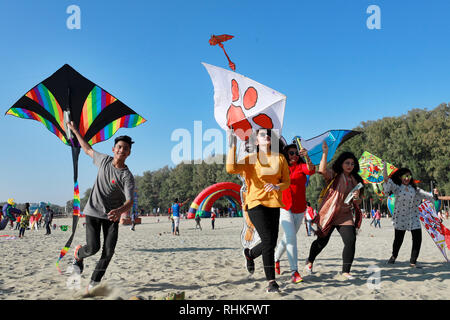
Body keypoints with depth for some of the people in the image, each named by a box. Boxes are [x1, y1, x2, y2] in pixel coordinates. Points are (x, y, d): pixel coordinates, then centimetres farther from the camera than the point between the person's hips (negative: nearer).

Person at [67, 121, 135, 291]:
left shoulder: (127, 177, -15)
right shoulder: (105, 160, -2)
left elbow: (129, 202, -27)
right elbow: (88, 149, 17)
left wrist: (120, 211, -49)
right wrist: (74, 130, 22)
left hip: (112, 215, -1)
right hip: (93, 211, 1)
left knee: (109, 251, -9)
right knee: (93, 247, -10)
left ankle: (94, 282, 9)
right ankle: (78, 254, 26)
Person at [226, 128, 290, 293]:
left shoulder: (280, 158, 8)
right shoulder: (251, 159, -2)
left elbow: (287, 181, 8)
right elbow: (231, 168, -18)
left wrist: (277, 186, -14)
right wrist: (232, 146, -17)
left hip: (273, 203, 5)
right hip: (256, 202, -5)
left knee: (271, 242, 7)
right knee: (268, 241, -14)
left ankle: (250, 253, 39)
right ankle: (271, 281, -3)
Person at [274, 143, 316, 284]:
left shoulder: (301, 166, 2)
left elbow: (311, 170, -19)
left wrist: (307, 157, -38)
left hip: (299, 209, 3)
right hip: (283, 207, -3)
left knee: (289, 237, 14)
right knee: (291, 236, -17)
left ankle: (276, 258, 39)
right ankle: (294, 271, -16)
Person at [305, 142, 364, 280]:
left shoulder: (355, 180, 15)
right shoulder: (334, 175, 0)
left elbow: (357, 203, 18)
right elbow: (322, 170, -24)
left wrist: (356, 197, -5)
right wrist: (325, 153, -30)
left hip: (346, 215, 4)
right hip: (329, 214, -4)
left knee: (351, 241, -11)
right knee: (322, 241, 4)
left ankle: (346, 271, 2)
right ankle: (309, 262, 31)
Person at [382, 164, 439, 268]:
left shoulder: (414, 188, 9)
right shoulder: (397, 187, -2)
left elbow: (424, 194, 6)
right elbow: (387, 179, -15)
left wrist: (433, 194, -13)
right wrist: (384, 167, -24)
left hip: (413, 217, 3)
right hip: (400, 217, -3)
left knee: (417, 239, -5)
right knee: (398, 239, 6)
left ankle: (413, 261, 7)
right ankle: (393, 256, 34)